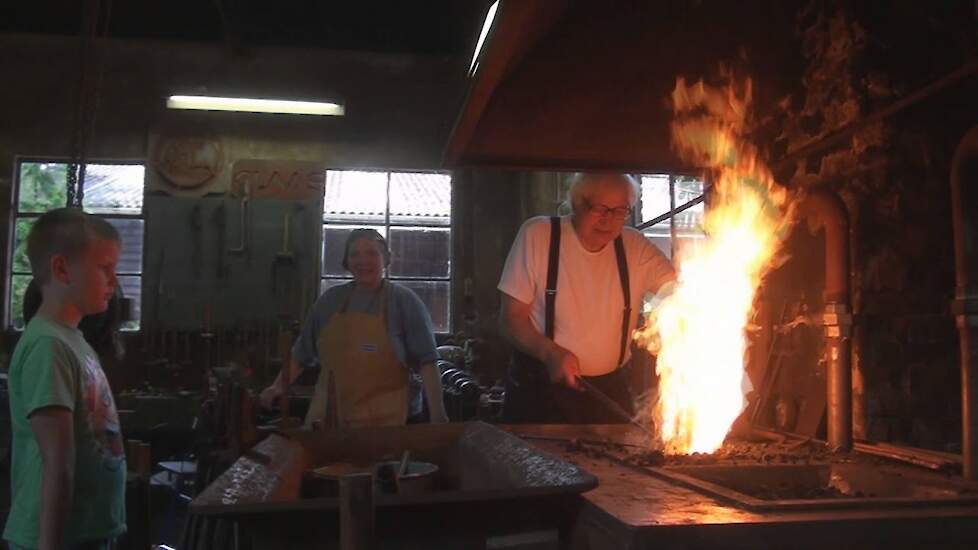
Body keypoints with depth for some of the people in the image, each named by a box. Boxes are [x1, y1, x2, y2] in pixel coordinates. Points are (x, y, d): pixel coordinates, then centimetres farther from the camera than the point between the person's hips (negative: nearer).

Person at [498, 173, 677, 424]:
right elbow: (511, 318, -9)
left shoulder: (635, 248, -2)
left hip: (610, 389, 3)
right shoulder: (537, 234, -10)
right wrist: (550, 353, -26)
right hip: (540, 387, -2)